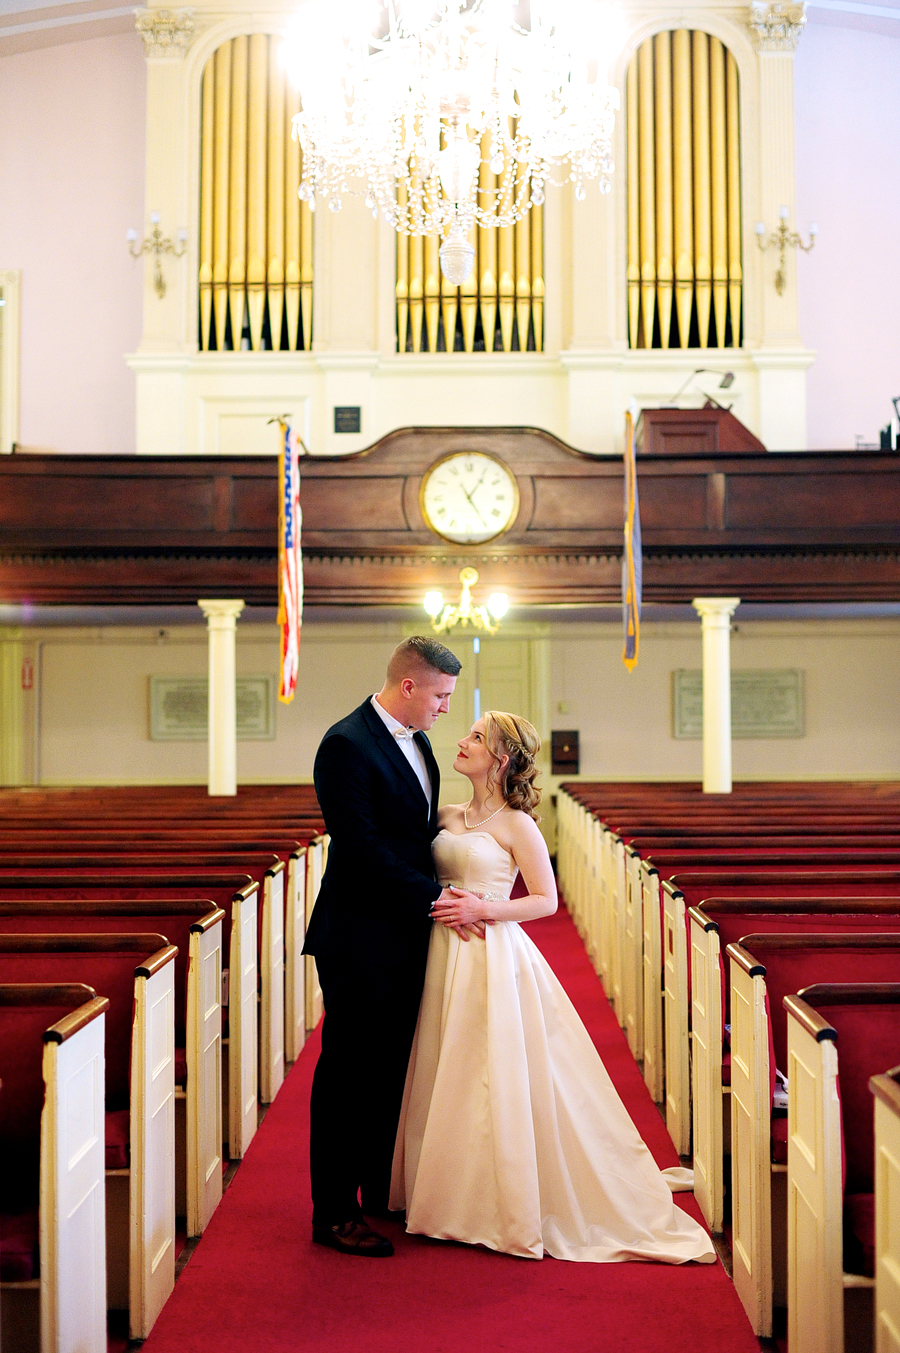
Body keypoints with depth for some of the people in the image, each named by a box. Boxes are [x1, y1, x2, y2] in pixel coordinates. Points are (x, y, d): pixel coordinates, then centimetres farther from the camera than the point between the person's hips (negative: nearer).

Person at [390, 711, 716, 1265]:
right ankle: (457, 1200, 25)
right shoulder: (449, 817, 10)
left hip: (493, 959, -6)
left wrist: (483, 910, -16)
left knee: (497, 1082, -2)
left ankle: (510, 1209, 13)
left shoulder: (515, 824, -7)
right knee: (446, 1080, 10)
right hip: (445, 958, 6)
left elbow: (547, 900, -5)